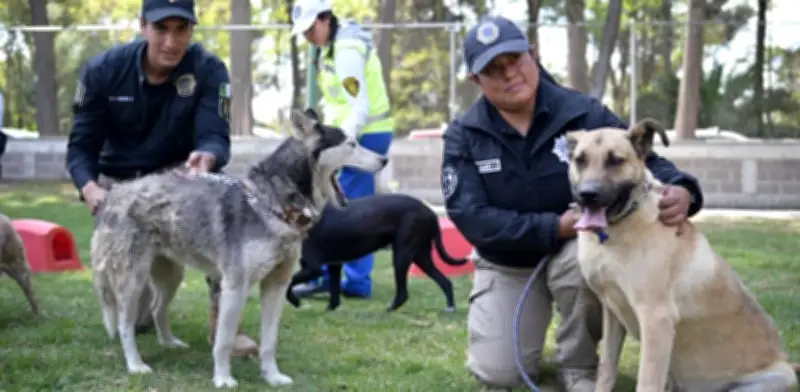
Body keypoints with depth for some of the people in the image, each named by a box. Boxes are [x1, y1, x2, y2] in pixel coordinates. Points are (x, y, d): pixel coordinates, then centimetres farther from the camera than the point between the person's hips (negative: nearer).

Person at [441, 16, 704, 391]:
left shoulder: (582, 112, -15)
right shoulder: (463, 136, -12)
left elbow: (644, 160, -12)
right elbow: (471, 217, -20)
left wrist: (680, 190, -37)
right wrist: (555, 227, -31)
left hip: (575, 248, -1)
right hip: (507, 265, 1)